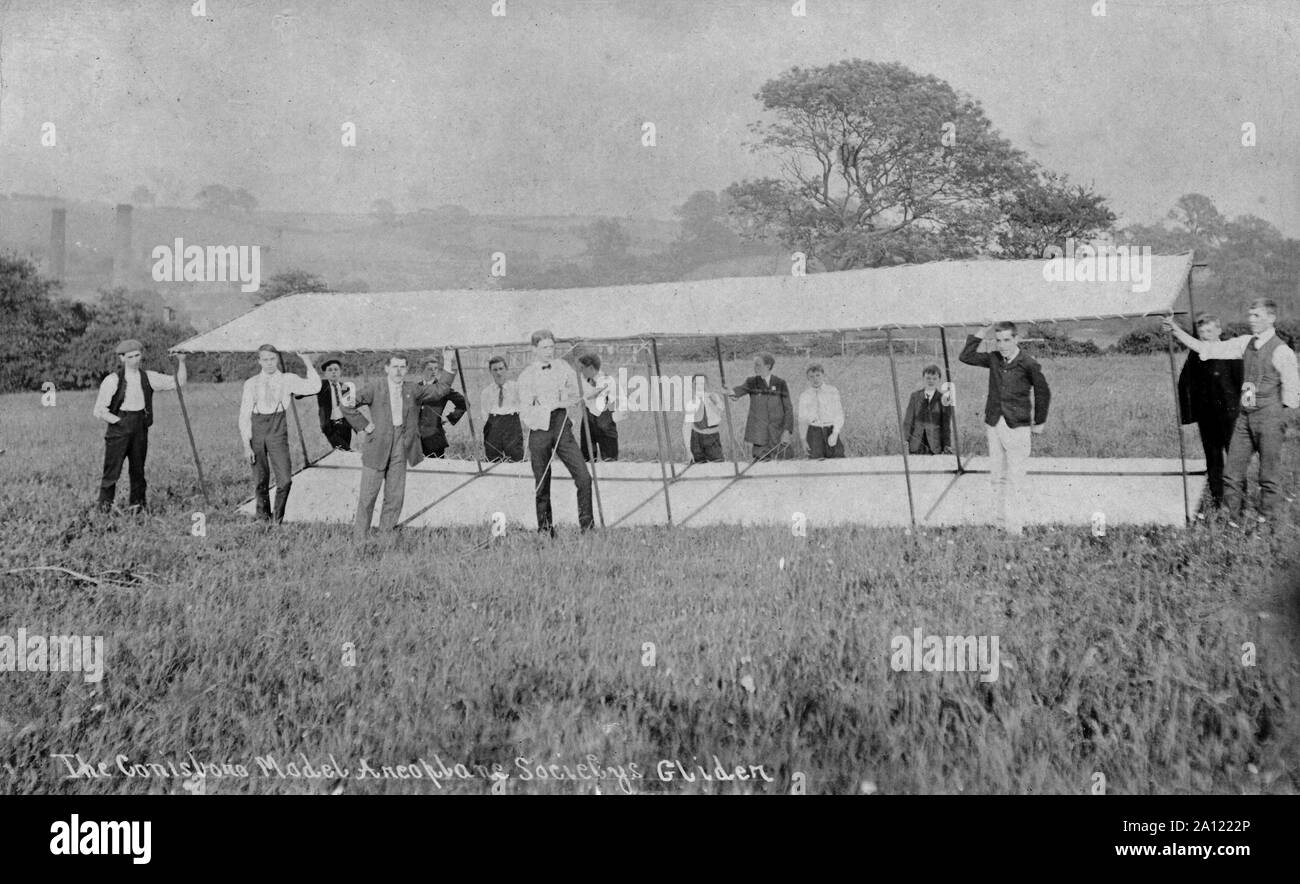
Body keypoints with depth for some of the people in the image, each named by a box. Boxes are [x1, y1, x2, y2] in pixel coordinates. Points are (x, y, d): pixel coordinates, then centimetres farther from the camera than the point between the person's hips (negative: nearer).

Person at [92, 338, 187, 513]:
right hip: (118, 429, -4)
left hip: (140, 428, 4)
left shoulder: (147, 378, 6)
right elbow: (99, 411, -6)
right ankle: (105, 505, 4)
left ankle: (137, 502, 20)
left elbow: (178, 382, 7)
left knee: (138, 469, 9)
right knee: (112, 468, -5)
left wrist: (181, 362, -5)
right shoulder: (112, 380, -6)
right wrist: (120, 421, -10)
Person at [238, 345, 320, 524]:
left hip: (277, 430, -1)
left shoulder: (287, 380, 5)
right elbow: (244, 415, 4)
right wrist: (246, 445, -3)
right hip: (256, 430, 1)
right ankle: (263, 517, 22)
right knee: (260, 481, 5)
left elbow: (314, 387, -9)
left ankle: (278, 519, 10)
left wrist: (308, 363, -12)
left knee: (285, 479, -9)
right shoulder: (251, 384, 6)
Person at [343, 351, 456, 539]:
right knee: (368, 493, 0)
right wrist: (364, 426, -6)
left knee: (395, 495, 5)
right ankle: (359, 536, 8)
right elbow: (347, 405, -3)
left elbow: (439, 390, 8)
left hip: (401, 448, 4)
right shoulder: (373, 388, -2)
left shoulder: (413, 390, 10)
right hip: (378, 446, -4)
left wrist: (448, 367, -3)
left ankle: (385, 535, 14)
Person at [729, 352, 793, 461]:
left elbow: (788, 409, 2)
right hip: (759, 435, 1)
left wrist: (787, 431, -7)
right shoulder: (752, 382, 4)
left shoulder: (780, 384, 1)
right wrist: (732, 392, -40)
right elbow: (741, 389, -16)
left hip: (778, 436, 0)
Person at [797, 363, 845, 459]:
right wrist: (804, 439, 11)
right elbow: (802, 418, 15)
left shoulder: (832, 391, 6)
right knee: (816, 460, -6)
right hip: (813, 431, 1)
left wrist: (835, 434, -10)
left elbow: (839, 414, 3)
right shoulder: (804, 396, 11)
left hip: (830, 430, -1)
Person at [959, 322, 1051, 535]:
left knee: (1015, 479, -6)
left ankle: (1014, 527, -3)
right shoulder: (994, 359, 5)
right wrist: (981, 333, 0)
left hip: (1017, 427, -5)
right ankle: (1002, 524, 13)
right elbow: (966, 357, 9)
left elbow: (1043, 392, 3)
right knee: (998, 477, 7)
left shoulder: (1028, 364, -8)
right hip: (994, 425, 5)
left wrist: (1039, 422, 10)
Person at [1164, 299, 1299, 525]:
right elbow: (1205, 348, 5)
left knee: (1268, 474, 6)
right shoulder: (1246, 343, 6)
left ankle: (1265, 519, 21)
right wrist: (1176, 331, 0)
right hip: (1244, 414, 5)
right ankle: (1233, 517, 17)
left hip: (1268, 416, -5)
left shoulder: (1282, 352, -10)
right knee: (1232, 471, 5)